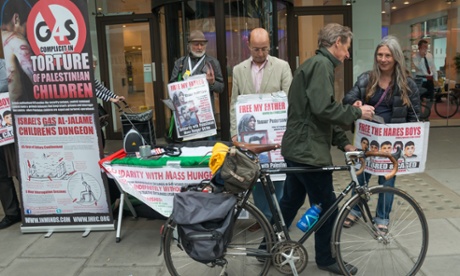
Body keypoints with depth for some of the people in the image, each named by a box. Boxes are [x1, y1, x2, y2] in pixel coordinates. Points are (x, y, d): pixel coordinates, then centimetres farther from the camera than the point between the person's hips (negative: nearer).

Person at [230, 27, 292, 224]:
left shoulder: (282, 66, 0)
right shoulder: (238, 70, 7)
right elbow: (234, 103, 7)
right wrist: (234, 132, 1)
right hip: (249, 133, 3)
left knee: (277, 174, 5)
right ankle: (264, 216, 22)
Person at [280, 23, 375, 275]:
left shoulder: (314, 63, 19)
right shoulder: (321, 64, -14)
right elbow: (323, 109, -27)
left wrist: (343, 142, 13)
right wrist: (357, 112, -12)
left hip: (298, 147, 10)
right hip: (308, 150, -10)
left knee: (291, 201, 19)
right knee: (327, 207, 5)